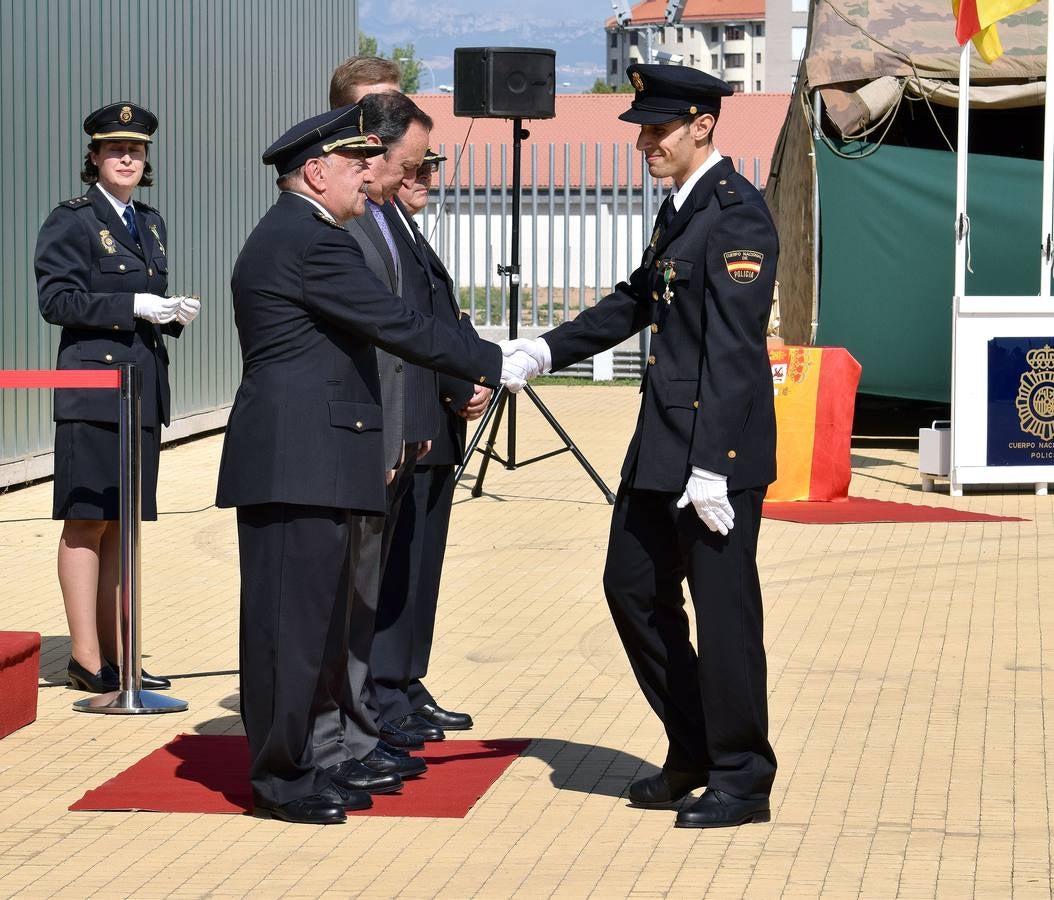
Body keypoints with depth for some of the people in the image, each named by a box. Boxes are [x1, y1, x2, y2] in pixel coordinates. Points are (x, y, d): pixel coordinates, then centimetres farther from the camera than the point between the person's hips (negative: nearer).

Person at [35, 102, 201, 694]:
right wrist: (133, 306, -18)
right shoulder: (72, 221, -4)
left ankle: (115, 654, 13)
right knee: (88, 523, -5)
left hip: (144, 391, 7)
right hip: (92, 387, -7)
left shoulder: (151, 224, 18)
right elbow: (56, 299, -13)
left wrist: (175, 313, 2)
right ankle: (87, 658, -3)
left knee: (122, 526, 9)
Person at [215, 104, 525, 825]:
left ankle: (307, 758, 21)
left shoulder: (287, 236, 20)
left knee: (321, 614, 15)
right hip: (299, 463, -11)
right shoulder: (312, 241, -14)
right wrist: (492, 364, -8)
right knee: (293, 616, -6)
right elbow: (398, 327, -16)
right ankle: (281, 776, -1)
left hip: (305, 460, 11)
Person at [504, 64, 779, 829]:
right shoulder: (680, 208, 13)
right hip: (662, 442, 10)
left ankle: (742, 780, 10)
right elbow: (637, 302, 24)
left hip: (718, 446, -10)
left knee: (722, 607, -2)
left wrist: (711, 466, -23)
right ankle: (693, 751, 28)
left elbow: (733, 349, -21)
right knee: (634, 587, 16)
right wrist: (546, 351, 16)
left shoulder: (737, 214, -17)